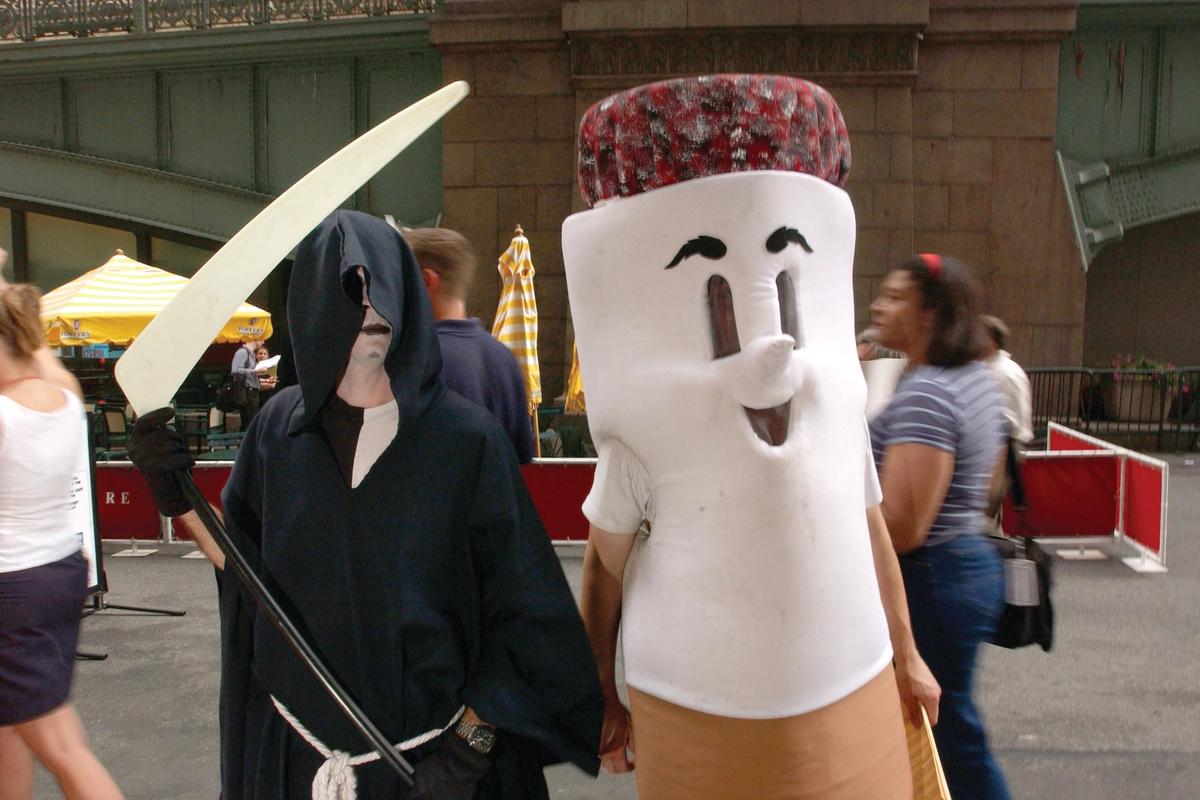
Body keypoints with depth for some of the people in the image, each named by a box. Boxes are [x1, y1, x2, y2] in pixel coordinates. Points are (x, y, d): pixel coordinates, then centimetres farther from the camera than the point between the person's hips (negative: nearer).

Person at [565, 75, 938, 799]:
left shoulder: (839, 405, -5)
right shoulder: (651, 433, -16)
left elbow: (871, 533, 7)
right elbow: (604, 566, -4)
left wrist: (906, 656, 16)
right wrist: (603, 701, 4)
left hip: (851, 709, 4)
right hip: (699, 733, -3)